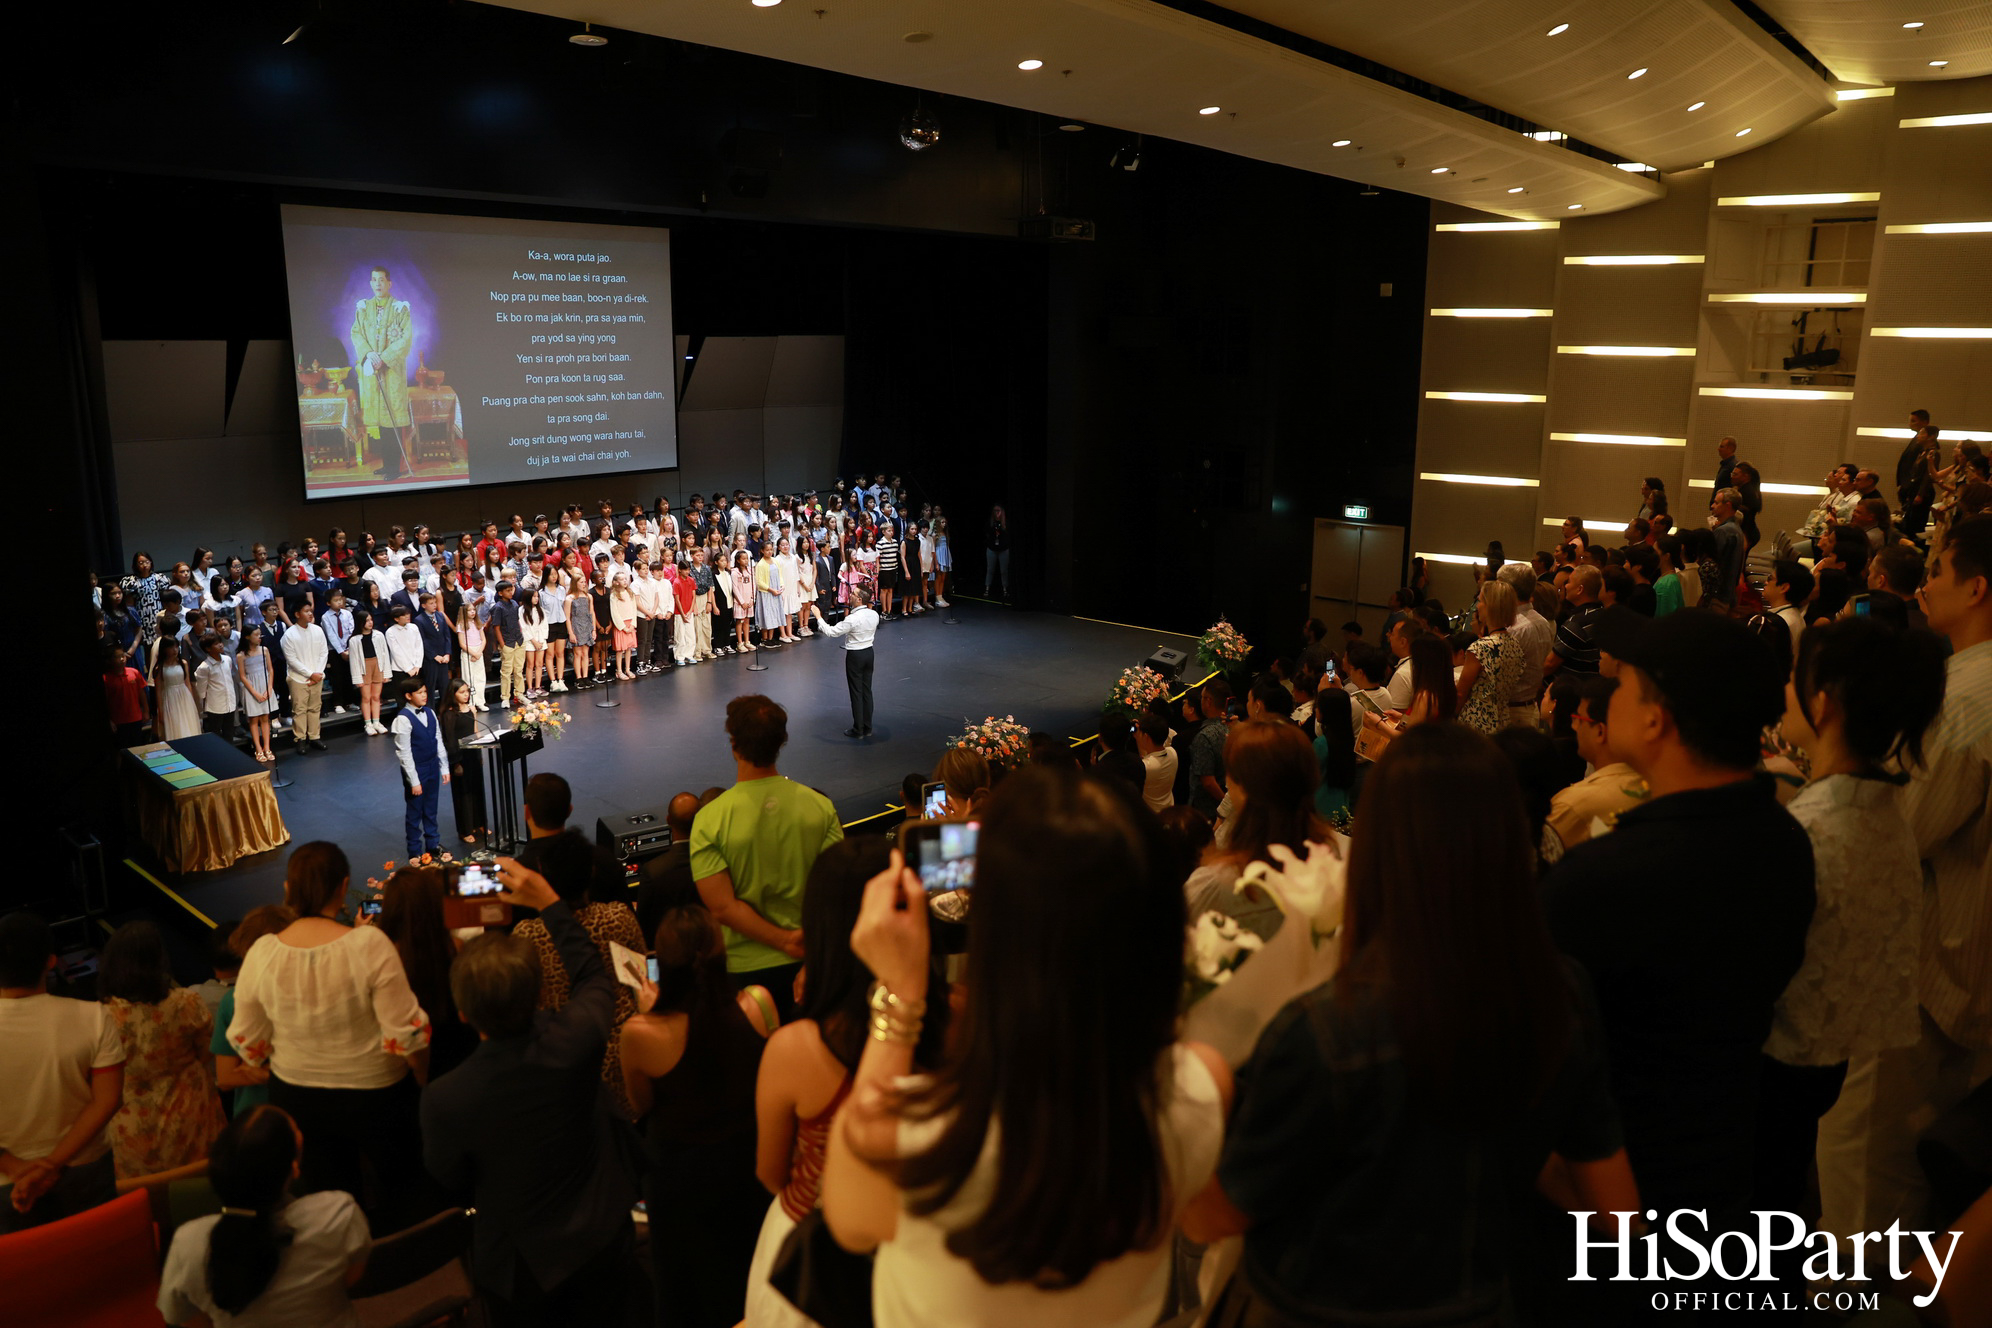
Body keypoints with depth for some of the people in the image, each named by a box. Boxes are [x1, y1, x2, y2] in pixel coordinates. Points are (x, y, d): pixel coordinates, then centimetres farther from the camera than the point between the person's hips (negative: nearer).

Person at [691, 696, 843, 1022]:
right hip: (810, 963, 2)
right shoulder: (820, 806, -9)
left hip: (744, 970, -2)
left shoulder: (709, 820, -16)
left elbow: (722, 907, -18)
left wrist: (785, 941, -13)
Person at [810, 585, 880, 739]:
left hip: (855, 656, -6)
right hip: (869, 652, 6)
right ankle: (867, 728, 20)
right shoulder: (874, 615, -3)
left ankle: (858, 729, 10)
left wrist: (818, 617, -10)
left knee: (856, 692, 3)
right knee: (867, 690, 13)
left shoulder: (852, 619, -25)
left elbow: (831, 632, -22)